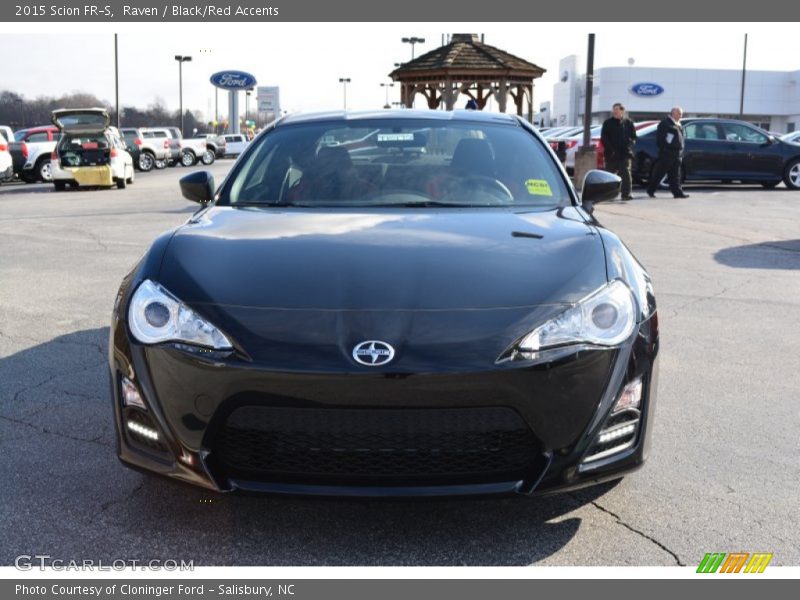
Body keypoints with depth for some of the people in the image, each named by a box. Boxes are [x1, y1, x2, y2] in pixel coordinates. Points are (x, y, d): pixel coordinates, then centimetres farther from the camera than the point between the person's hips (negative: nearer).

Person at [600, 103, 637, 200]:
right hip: (611, 154, 1)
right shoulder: (608, 123, 5)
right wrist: (611, 149, -10)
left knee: (626, 173, -11)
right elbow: (604, 138, 1)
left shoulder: (628, 122, 8)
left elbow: (633, 137, 10)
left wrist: (630, 144, -8)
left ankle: (626, 193, -10)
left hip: (625, 153, 0)